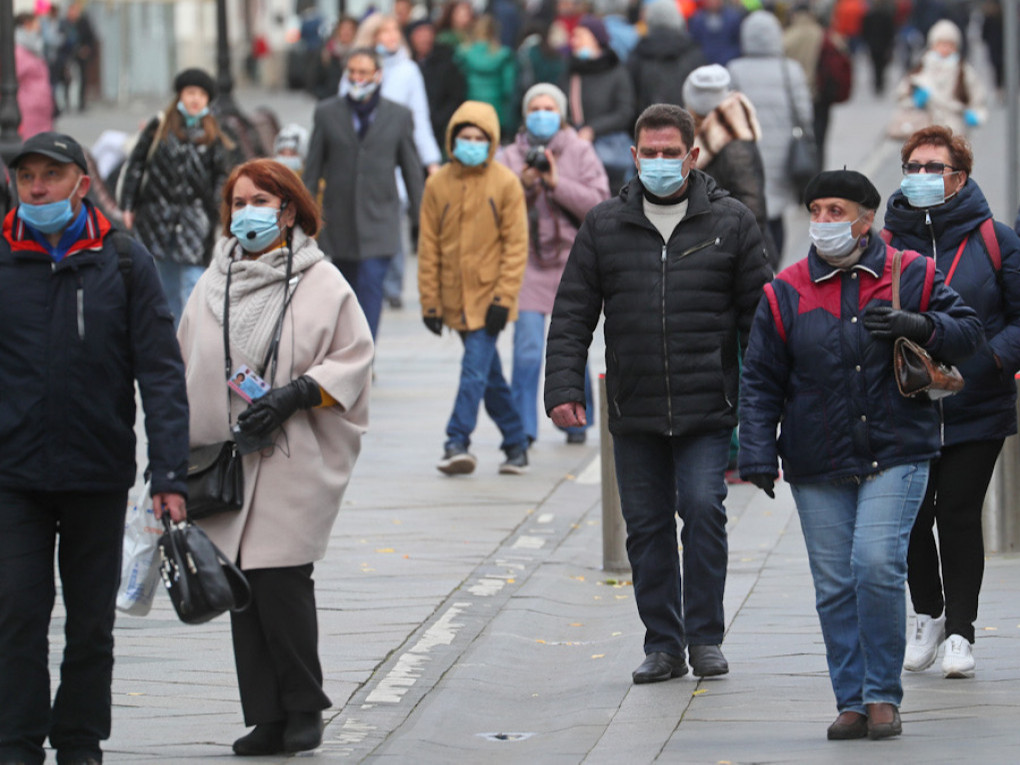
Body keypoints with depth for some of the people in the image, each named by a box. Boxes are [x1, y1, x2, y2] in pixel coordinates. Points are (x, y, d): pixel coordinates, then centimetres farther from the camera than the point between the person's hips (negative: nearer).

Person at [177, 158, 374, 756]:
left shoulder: (322, 283, 0)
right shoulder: (213, 285, 13)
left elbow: (353, 360, -1)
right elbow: (186, 366, 19)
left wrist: (294, 396, -14)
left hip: (294, 458, -5)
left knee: (281, 579, -11)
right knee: (243, 584, 2)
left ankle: (304, 708, 5)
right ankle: (267, 718, 7)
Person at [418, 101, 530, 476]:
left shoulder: (505, 184, -4)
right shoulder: (438, 185, 3)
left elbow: (516, 245, -5)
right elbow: (429, 247, 6)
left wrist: (503, 298, -12)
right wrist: (430, 301, 3)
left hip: (488, 297, -4)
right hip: (456, 298, 4)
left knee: (476, 368, -14)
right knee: (489, 374, 11)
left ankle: (458, 442, -15)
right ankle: (516, 443, 21)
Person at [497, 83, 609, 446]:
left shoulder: (580, 153, 5)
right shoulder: (511, 157, 7)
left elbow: (599, 204, -5)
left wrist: (558, 183, -13)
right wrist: (523, 184, -14)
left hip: (571, 259, 0)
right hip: (527, 261, 0)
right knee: (527, 347, -9)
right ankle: (523, 426, -2)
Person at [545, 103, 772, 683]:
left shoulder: (731, 223, 4)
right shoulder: (604, 227, 8)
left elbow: (758, 315, 5)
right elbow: (573, 315, 8)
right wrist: (563, 387, -3)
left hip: (708, 411, -2)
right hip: (634, 414, 3)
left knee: (703, 509, -13)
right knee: (647, 525, 5)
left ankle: (705, 637, 0)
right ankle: (663, 644, 13)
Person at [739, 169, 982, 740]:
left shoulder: (913, 276, 3)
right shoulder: (787, 293, 5)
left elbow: (967, 333, 6)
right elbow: (761, 382, 6)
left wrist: (914, 325, -14)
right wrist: (759, 455, -4)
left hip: (896, 457, -2)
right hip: (819, 467, 2)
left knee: (878, 565, -16)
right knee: (835, 586, 1)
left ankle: (883, 695, -3)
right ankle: (853, 702, 10)